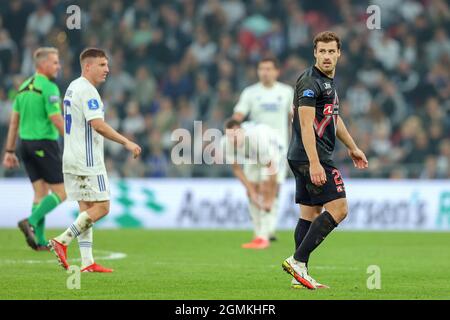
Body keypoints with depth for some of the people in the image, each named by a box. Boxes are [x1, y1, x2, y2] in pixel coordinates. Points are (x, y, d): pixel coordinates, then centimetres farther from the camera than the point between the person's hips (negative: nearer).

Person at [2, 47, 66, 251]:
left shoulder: (24, 87, 12)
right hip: (44, 144, -8)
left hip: (25, 143, 8)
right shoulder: (49, 87, -13)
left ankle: (40, 241, 7)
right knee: (61, 192, -1)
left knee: (40, 193, 11)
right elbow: (56, 120, -18)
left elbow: (14, 121, 13)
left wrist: (9, 151, 15)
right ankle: (31, 222, -15)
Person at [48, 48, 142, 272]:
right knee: (101, 207, -6)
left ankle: (87, 262, 5)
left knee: (86, 209, 8)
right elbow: (97, 124, -24)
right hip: (87, 161, -10)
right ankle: (62, 241, -10)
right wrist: (126, 142, -21)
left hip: (73, 160, 10)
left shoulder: (73, 88, 17)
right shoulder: (87, 90, -14)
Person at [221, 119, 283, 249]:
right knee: (251, 194, -2)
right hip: (253, 157, 6)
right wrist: (252, 191, -14)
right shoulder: (225, 144, -29)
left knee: (265, 189, -19)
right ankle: (258, 236, 6)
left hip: (273, 151, -6)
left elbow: (271, 169, -37)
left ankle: (264, 238, -18)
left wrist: (270, 200, -29)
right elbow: (236, 169, -12)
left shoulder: (257, 139, -45)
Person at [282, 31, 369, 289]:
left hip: (309, 160, 10)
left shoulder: (328, 81, 17)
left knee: (311, 213, 8)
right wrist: (314, 163, -29)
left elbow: (333, 118, 31)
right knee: (338, 208, -12)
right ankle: (298, 261, -14)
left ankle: (300, 276, 8)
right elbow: (306, 123, -22)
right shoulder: (310, 82, -15)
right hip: (311, 157, -10)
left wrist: (353, 147, 36)